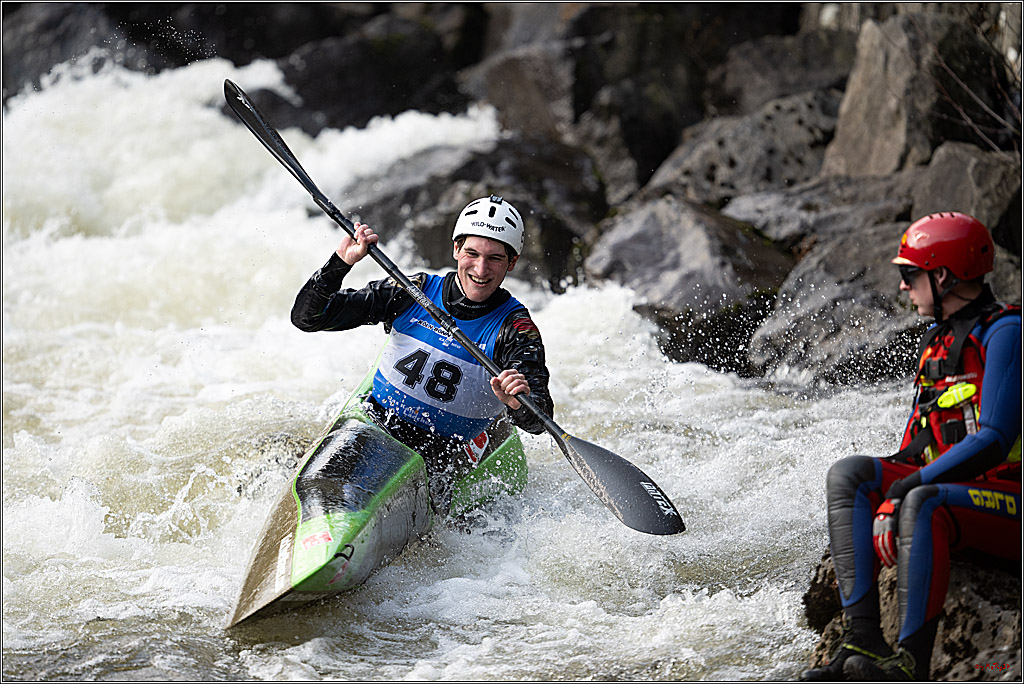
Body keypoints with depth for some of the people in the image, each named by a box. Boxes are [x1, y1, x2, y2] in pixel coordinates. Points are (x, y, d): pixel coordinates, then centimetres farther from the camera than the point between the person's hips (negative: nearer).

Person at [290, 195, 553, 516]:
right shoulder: (413, 291, 1)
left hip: (438, 458, -1)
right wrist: (341, 262, -16)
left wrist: (519, 403, -43)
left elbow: (536, 421, -19)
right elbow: (306, 317, 0)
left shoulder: (516, 330, -5)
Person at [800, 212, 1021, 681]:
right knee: (848, 475, -11)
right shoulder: (935, 342, 16)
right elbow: (913, 447, 14)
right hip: (954, 493, 8)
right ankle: (862, 641, -22)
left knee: (921, 503, -36)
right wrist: (887, 501, -3)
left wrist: (912, 485, -23)